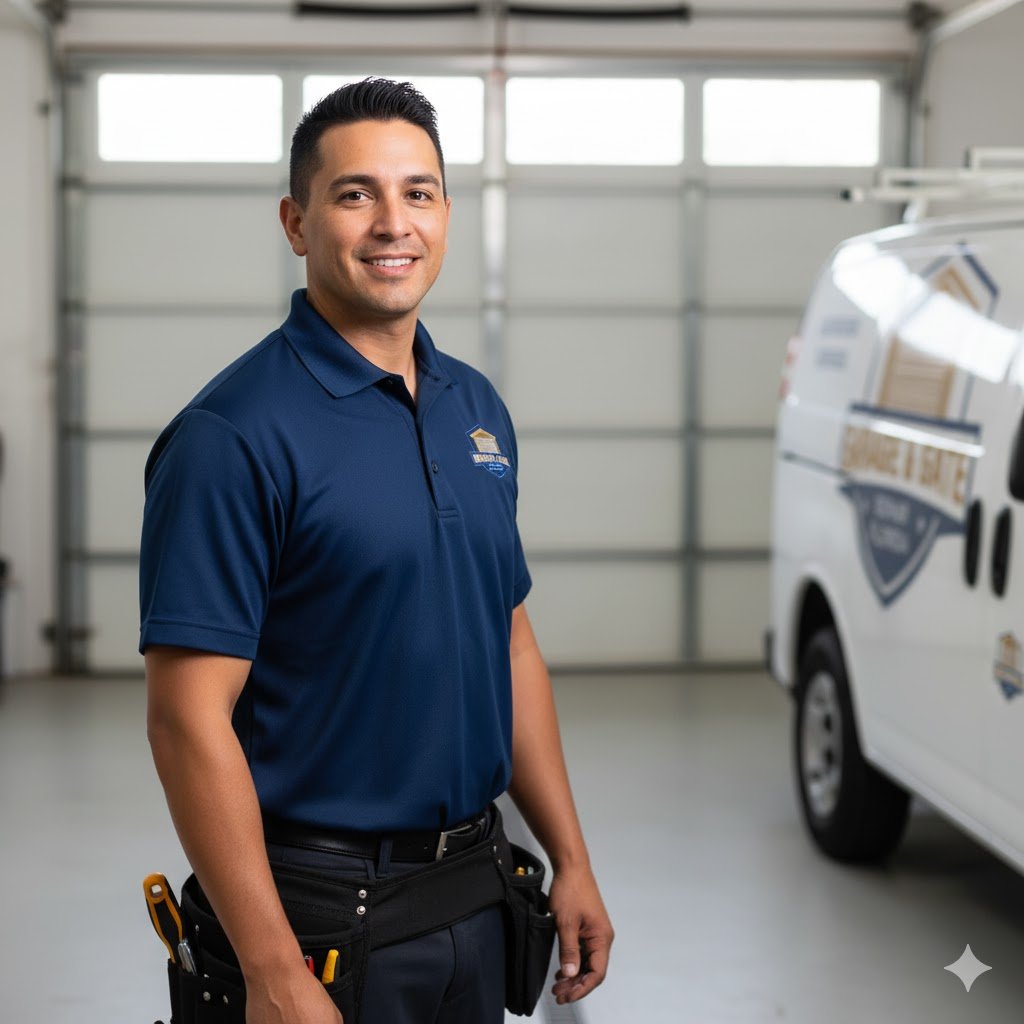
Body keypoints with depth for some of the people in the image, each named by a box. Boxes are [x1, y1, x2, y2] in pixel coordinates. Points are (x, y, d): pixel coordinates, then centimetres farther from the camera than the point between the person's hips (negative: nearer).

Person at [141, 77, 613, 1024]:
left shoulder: (477, 408, 7)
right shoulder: (234, 436, -16)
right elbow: (188, 719, -19)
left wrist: (570, 861, 10)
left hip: (475, 898, 7)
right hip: (324, 911, -7)